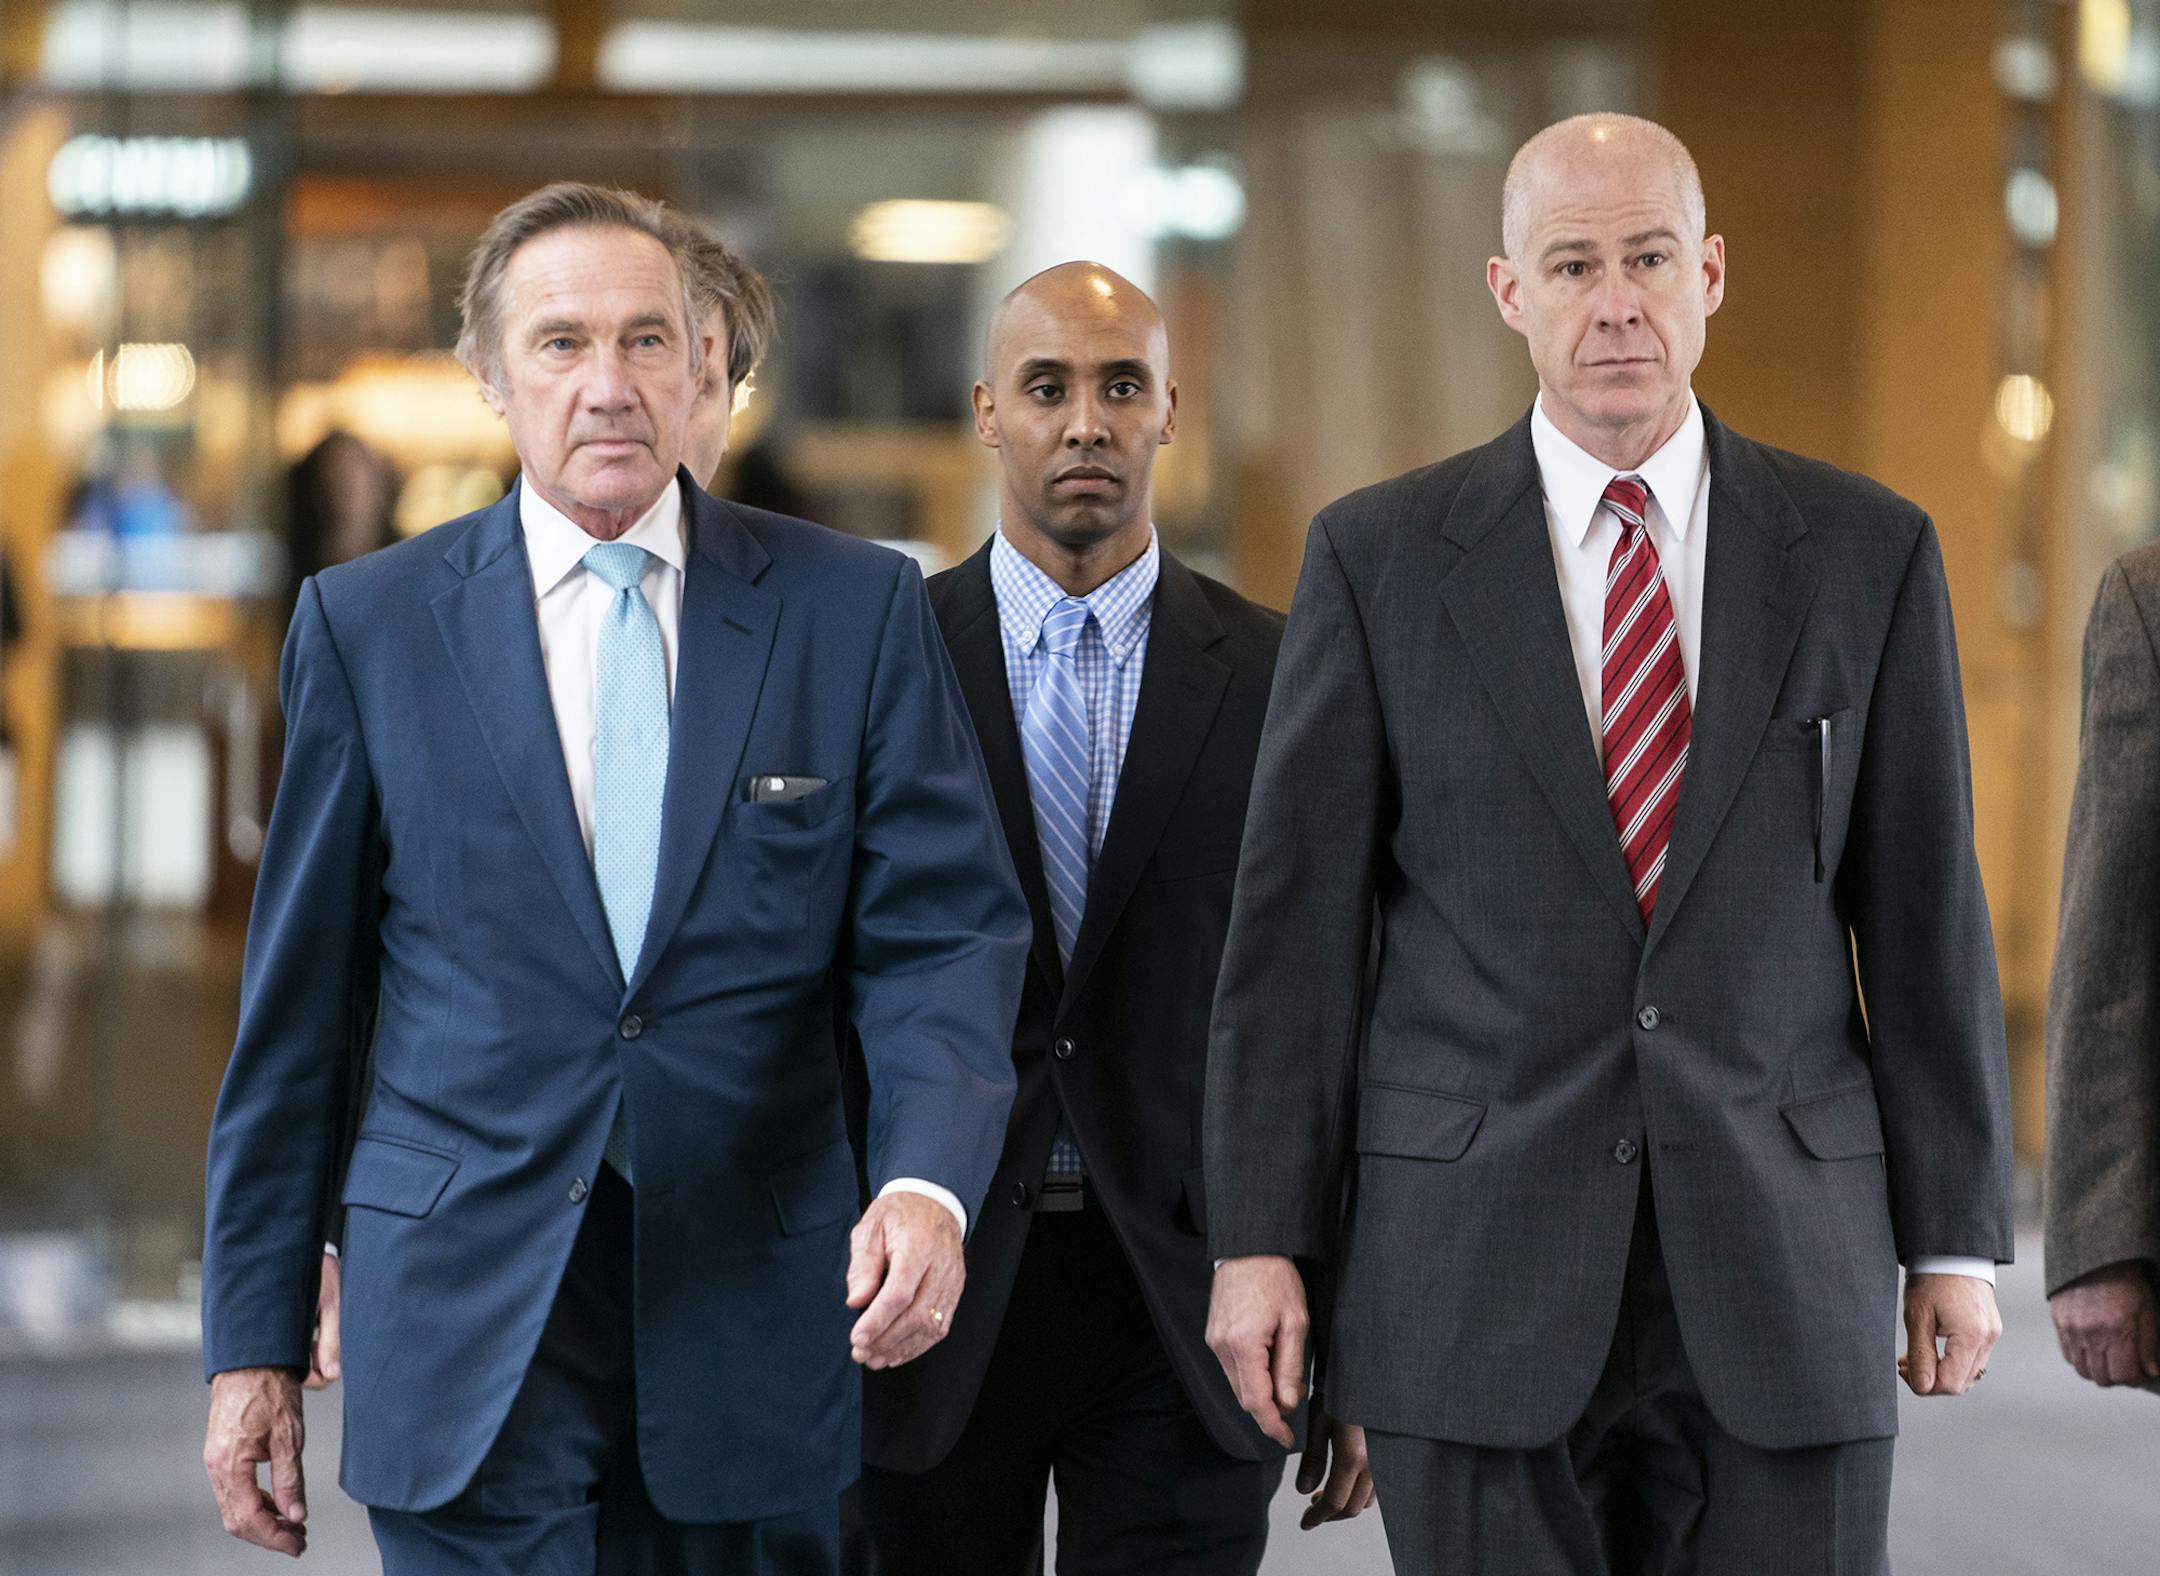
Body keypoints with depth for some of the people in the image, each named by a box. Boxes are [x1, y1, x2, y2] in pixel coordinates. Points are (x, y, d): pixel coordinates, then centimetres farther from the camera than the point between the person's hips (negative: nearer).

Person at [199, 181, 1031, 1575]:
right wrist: (257, 1338, 3)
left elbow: (945, 935, -2)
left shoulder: (856, 610, 3)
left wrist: (928, 1184, -21)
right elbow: (299, 997, 5)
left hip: (756, 1326, 1)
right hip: (466, 1323, -1)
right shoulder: (369, 623, 3)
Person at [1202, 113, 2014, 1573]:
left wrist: (1955, 1238, 4)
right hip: (1477, 1277, -1)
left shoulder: (1867, 552, 5)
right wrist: (1260, 1236, -2)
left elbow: (1925, 909, 6)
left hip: (1782, 1270, 1)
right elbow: (1297, 918, 2)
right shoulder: (1380, 557, 3)